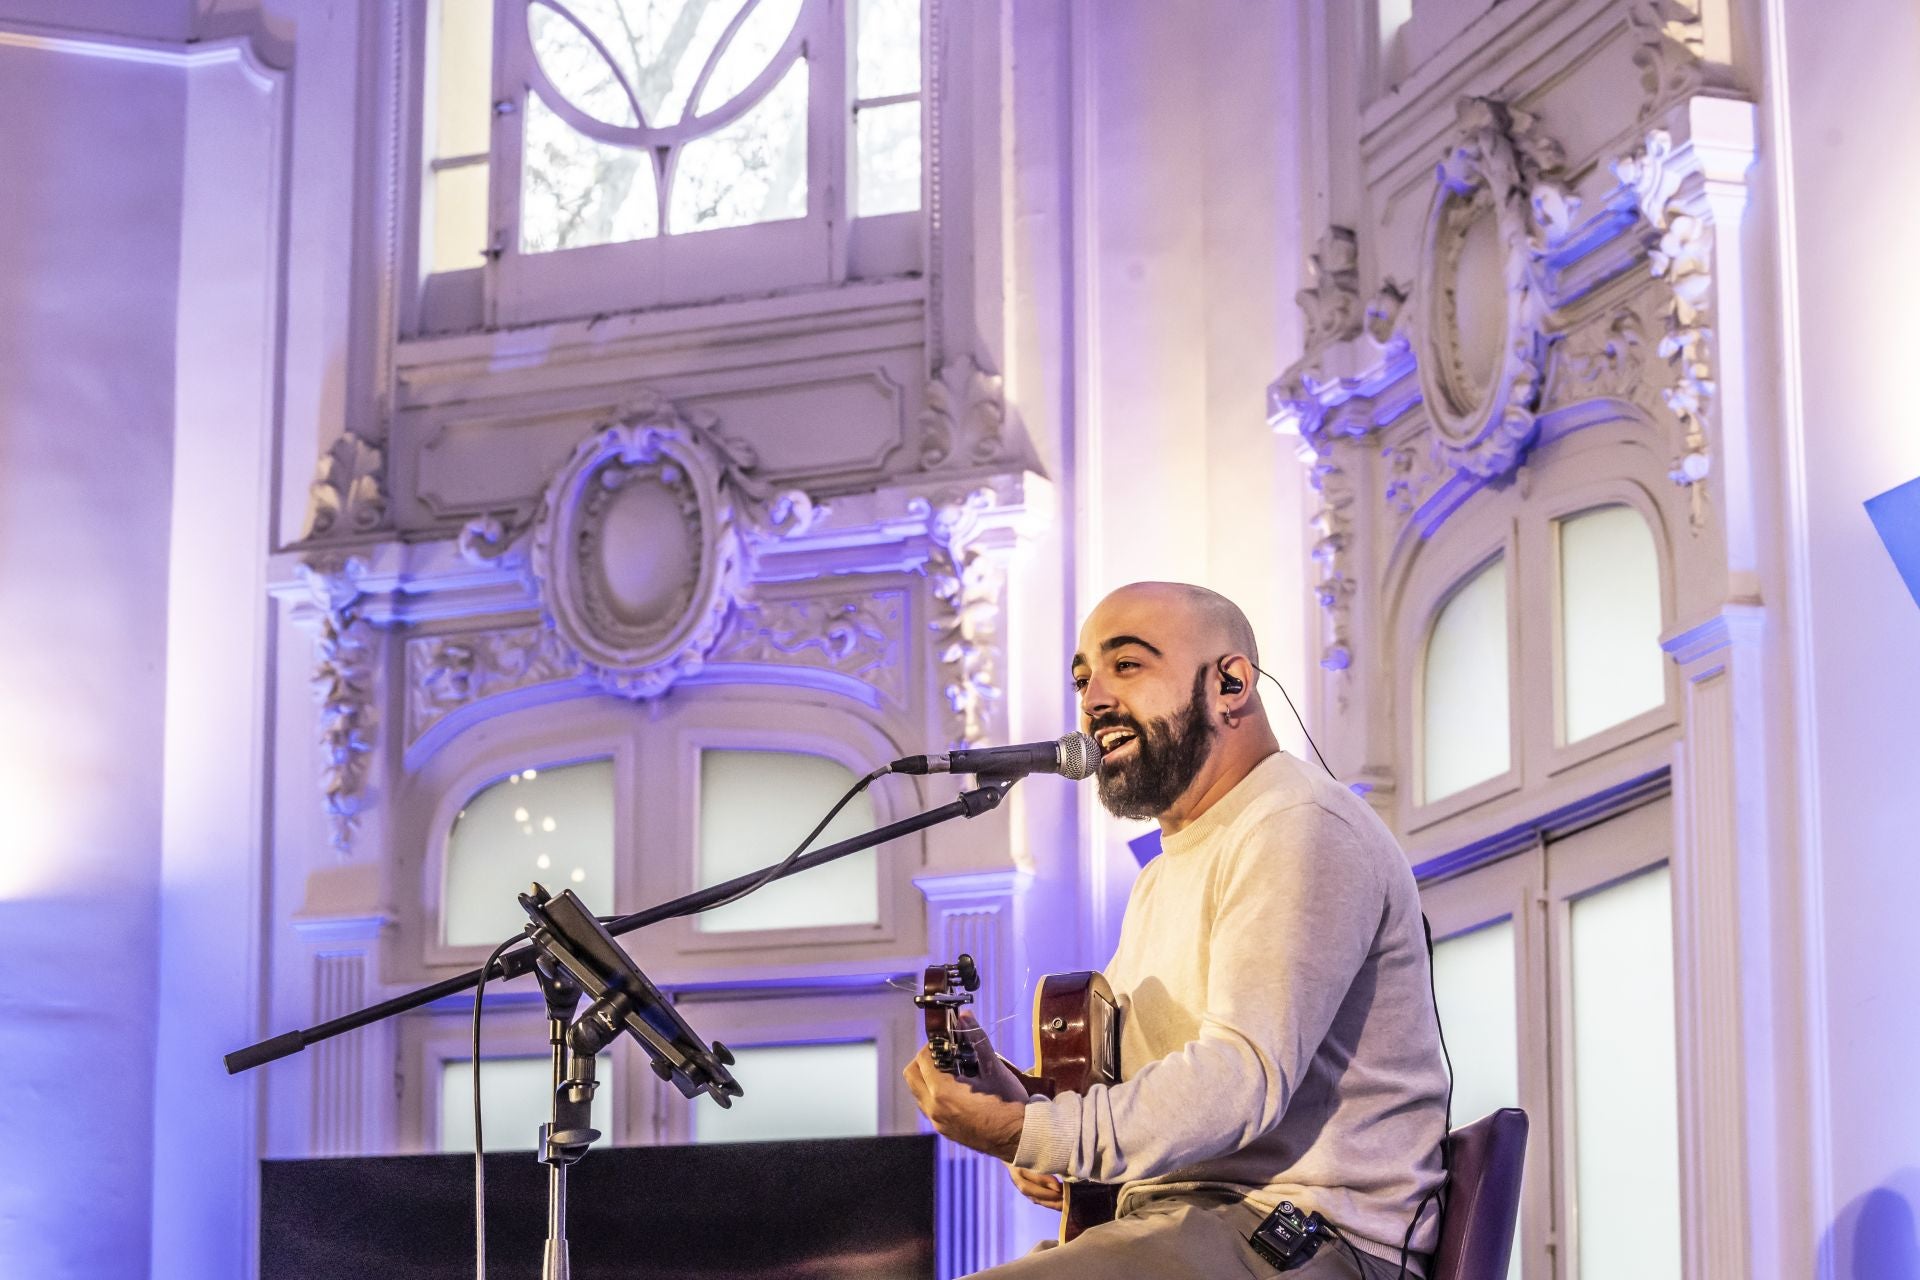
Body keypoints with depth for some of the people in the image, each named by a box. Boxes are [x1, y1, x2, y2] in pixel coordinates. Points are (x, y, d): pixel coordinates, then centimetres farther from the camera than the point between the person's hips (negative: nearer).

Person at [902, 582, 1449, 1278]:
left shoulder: (1302, 830, -9)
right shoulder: (1163, 878, 26)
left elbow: (1245, 1074, -22)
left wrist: (1029, 1134, -28)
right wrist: (1022, 1102, 6)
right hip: (1172, 1220, 10)